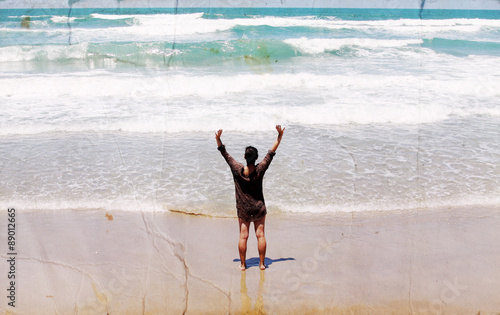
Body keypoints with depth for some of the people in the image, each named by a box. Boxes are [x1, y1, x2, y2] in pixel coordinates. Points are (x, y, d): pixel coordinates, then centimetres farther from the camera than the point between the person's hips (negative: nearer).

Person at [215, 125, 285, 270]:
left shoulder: (237, 170, -15)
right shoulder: (260, 170, -15)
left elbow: (225, 153, -8)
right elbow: (271, 152, -8)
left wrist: (218, 139, -4)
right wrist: (280, 135, -3)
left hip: (243, 209, 0)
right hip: (259, 208, 0)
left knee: (243, 236, 7)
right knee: (260, 234, 7)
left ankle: (243, 264, 14)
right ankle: (261, 263, 13)